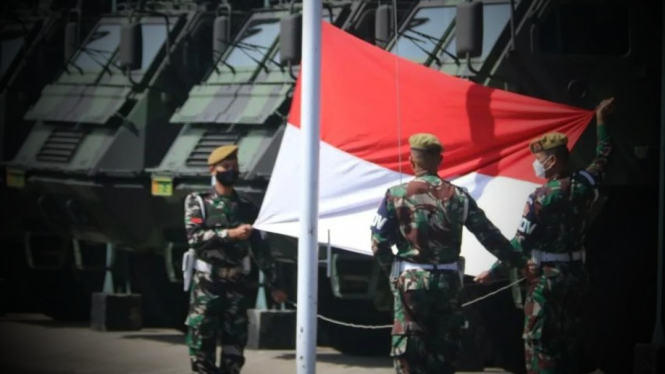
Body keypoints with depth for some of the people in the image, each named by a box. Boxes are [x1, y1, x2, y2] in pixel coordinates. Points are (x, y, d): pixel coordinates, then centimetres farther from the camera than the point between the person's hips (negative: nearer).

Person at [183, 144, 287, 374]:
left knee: (235, 340, 0)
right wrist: (230, 234, -19)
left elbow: (260, 249, 15)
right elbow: (195, 236, -11)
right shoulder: (198, 202, 5)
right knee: (202, 338, -6)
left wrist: (273, 284, 12)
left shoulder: (247, 209, 15)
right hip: (207, 282, -3)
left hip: (237, 284, 3)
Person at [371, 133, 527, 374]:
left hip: (410, 281, -2)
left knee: (409, 349, 2)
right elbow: (489, 235, 3)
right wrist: (518, 262, 13)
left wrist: (391, 270, 12)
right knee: (444, 347, 13)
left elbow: (379, 241, -5)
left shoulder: (396, 195, -5)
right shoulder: (457, 196, 0)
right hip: (447, 281, 2)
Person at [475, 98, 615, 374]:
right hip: (576, 273, 7)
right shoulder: (584, 185, -1)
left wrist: (494, 271, -9)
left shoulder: (542, 197, -18)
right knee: (569, 338, 14)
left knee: (539, 340, -1)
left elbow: (521, 243, -16)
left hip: (547, 277, -7)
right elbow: (602, 159, 20)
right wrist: (601, 121, 32)